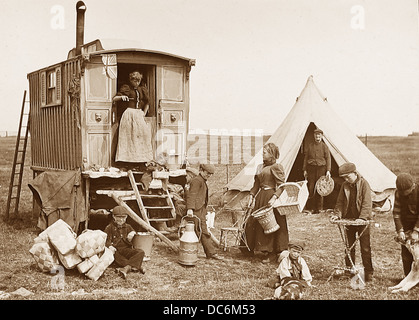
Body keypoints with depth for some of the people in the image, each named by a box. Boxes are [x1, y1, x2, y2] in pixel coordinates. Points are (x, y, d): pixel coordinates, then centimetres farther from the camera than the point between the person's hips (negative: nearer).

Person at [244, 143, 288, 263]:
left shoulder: (276, 167, -9)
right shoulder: (260, 167, 14)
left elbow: (281, 186, -14)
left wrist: (274, 198, -24)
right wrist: (251, 196, 9)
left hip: (270, 197, -8)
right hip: (261, 197, 8)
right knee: (253, 222, 10)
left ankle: (272, 253, 7)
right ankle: (250, 247, 24)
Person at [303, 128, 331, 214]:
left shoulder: (324, 146, 2)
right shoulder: (310, 146, 9)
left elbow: (328, 159, 0)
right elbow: (306, 158, 12)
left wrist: (328, 170, -10)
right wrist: (304, 170, 6)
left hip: (321, 168, -2)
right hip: (311, 168, 2)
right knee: (311, 189, -2)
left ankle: (319, 208, 9)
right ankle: (312, 207, 7)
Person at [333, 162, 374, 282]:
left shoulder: (364, 184, -10)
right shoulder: (345, 185, 4)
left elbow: (367, 203, -15)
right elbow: (340, 202, 10)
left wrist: (362, 217, -24)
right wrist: (337, 214, -5)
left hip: (362, 221, -4)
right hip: (349, 220, 5)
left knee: (365, 248, 0)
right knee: (349, 246, 11)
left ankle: (368, 272, 8)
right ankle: (349, 269, 21)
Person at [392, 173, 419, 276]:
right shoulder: (398, 193, -8)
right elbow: (396, 213, -6)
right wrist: (400, 230, -14)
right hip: (406, 224, 3)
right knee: (406, 253, 3)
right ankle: (407, 277, 14)